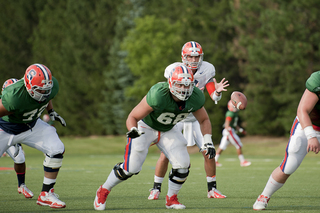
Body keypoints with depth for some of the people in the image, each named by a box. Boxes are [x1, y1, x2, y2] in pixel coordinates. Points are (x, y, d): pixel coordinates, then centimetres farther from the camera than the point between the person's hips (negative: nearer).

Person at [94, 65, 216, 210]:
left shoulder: (195, 98, -22)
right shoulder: (158, 95, -38)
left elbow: (204, 120, -1)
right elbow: (132, 117, -29)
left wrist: (208, 141, -14)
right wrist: (133, 130, -50)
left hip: (168, 130, 5)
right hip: (146, 127, -5)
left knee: (182, 165, -10)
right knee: (131, 167, -12)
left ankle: (171, 198, 14)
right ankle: (103, 191, 12)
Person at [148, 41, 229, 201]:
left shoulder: (206, 70, -10)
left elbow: (214, 96, -9)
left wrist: (218, 91, -32)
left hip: (195, 117, 3)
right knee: (166, 154, -10)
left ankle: (212, 189, 10)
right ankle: (156, 189, 6)